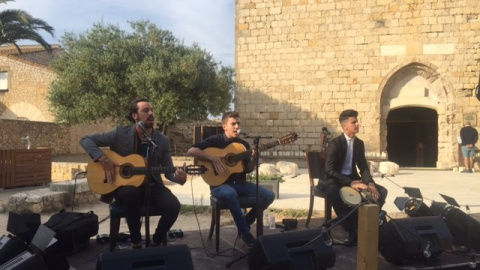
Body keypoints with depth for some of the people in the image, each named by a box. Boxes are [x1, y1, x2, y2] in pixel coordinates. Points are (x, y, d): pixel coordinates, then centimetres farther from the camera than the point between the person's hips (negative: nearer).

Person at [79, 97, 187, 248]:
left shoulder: (163, 141, 1)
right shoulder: (120, 133, -6)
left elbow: (168, 171, 2)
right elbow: (85, 140, -4)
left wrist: (178, 177, -22)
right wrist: (103, 159, -19)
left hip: (151, 186, 2)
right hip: (124, 185, -2)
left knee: (173, 206, -27)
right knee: (131, 193, -39)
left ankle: (156, 242, 2)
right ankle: (136, 242, -17)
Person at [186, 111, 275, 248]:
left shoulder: (243, 144, 11)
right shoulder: (215, 140, -4)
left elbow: (248, 170, 9)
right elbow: (191, 151, -16)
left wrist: (254, 159, -11)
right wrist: (213, 158, -25)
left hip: (240, 184, 5)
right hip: (220, 184, -5)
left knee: (269, 195, -14)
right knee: (231, 193, -41)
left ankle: (246, 222, 6)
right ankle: (245, 232, -25)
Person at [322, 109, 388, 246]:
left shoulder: (359, 143, 6)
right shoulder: (334, 143, -14)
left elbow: (363, 167, 6)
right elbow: (329, 170, -22)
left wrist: (370, 183, -14)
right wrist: (350, 183, -30)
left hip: (353, 178, 6)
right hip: (335, 180, -6)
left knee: (381, 191, -12)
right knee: (333, 192, -40)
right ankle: (353, 230, -28)